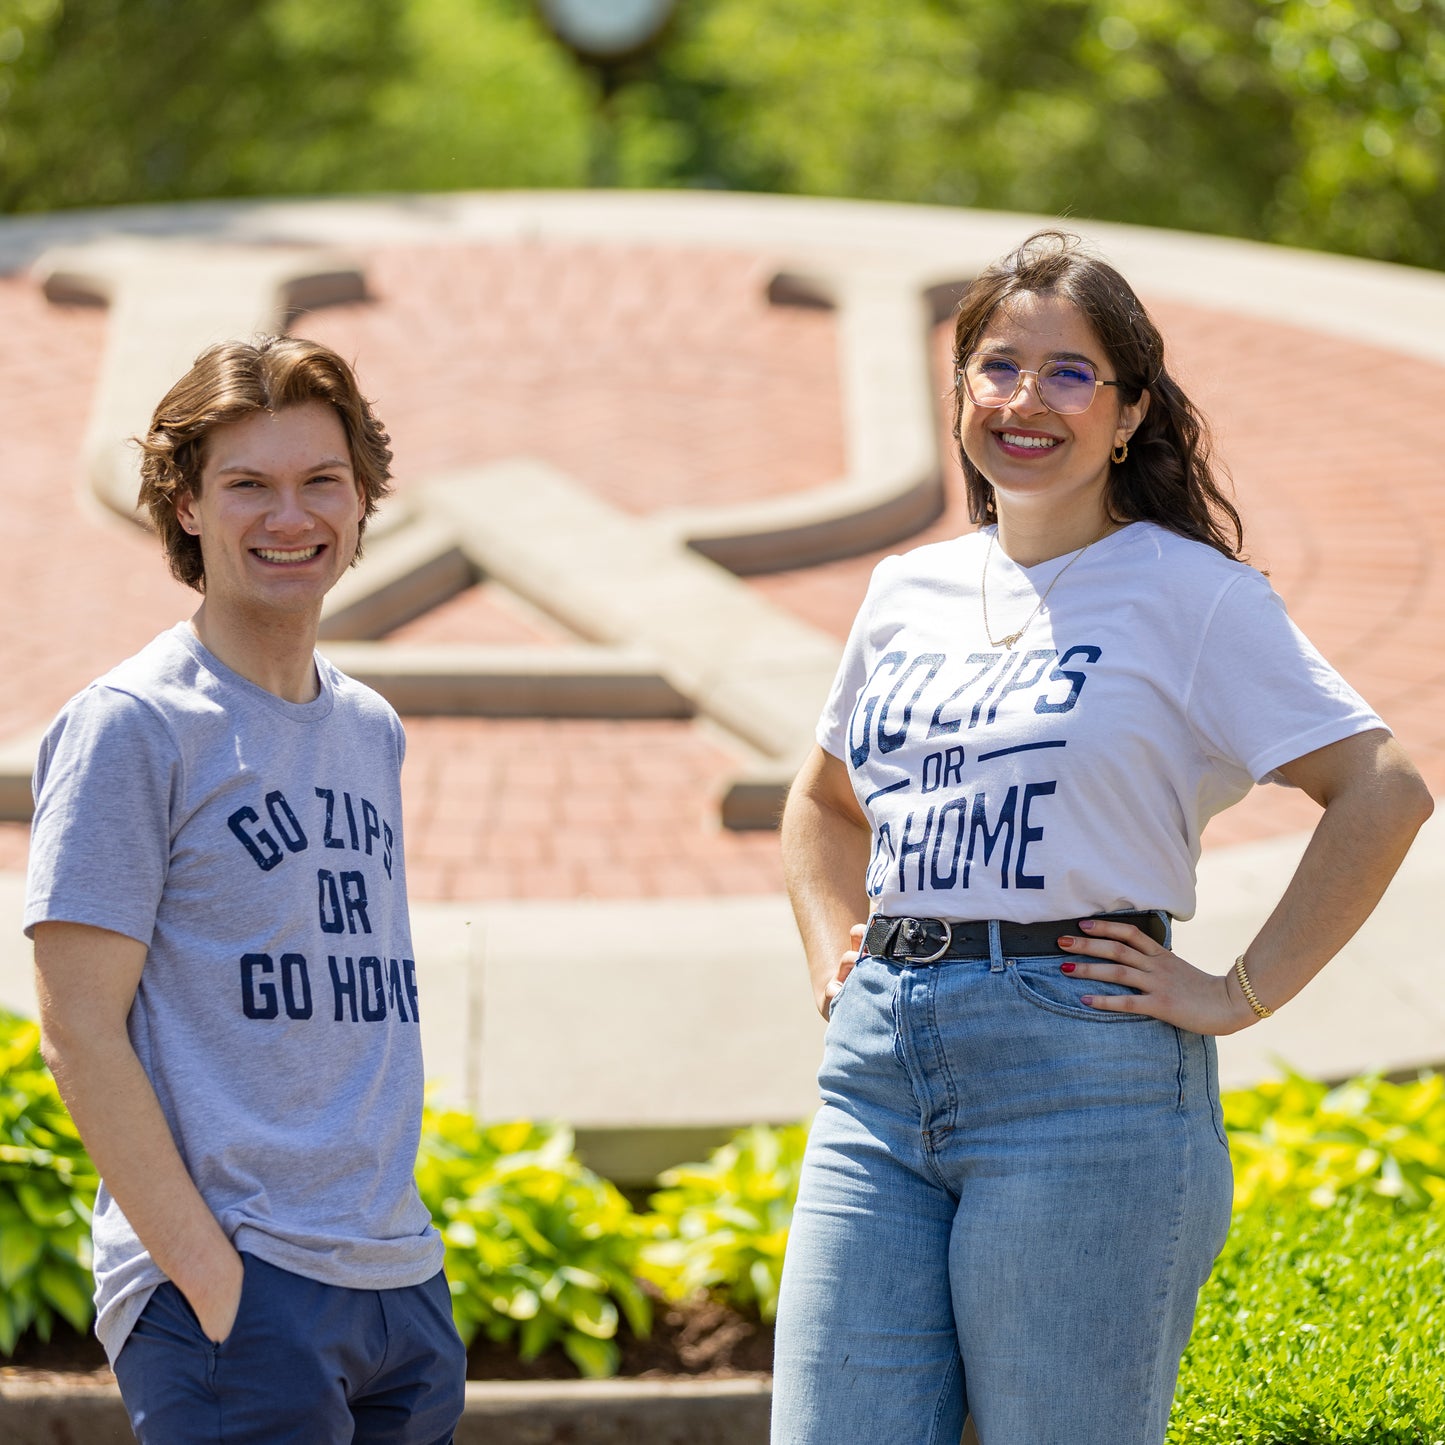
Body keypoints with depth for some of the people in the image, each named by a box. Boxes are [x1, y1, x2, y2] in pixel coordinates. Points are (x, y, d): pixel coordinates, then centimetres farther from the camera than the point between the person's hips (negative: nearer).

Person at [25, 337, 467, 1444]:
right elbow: (79, 1028, -10)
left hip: (404, 1285, 7)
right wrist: (207, 1272, -16)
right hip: (236, 1290, -7)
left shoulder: (372, 730, 15)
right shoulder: (132, 727, -6)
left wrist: (403, 1246, 11)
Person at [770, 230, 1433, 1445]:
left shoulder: (1190, 593, -2)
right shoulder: (908, 594, 15)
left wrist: (1243, 993, -10)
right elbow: (824, 803, 32)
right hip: (882, 1062, 5)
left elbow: (1382, 791, -8)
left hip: (1085, 1071, -5)